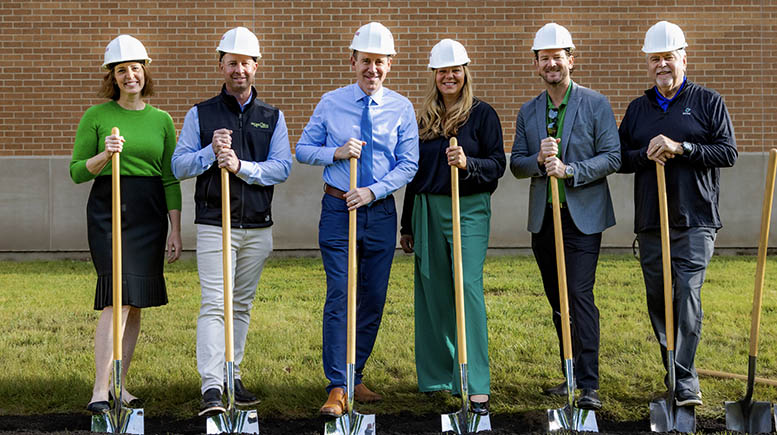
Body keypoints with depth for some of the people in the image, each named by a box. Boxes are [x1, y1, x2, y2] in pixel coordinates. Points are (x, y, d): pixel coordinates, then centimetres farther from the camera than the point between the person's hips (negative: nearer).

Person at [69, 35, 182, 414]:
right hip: (107, 210, -4)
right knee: (118, 297, -15)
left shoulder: (161, 120, 10)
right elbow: (77, 171, 3)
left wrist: (175, 230, 6)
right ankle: (99, 392, -15)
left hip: (149, 214, 4)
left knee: (135, 303, 6)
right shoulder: (96, 116, 2)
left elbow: (170, 179, 10)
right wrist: (103, 156, -16)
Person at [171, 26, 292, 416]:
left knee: (242, 305, 10)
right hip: (213, 224, -3)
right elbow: (179, 166, 2)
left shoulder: (272, 117, 10)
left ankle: (232, 375, 22)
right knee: (213, 304, -11)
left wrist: (241, 167, -16)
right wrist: (211, 152, -15)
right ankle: (211, 388, -16)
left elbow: (282, 167, -1)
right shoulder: (200, 114, 7)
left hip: (258, 227, 3)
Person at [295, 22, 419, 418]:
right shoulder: (330, 103, 2)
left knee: (374, 298, 8)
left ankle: (355, 378, 22)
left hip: (380, 211, 2)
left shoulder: (401, 108, 3)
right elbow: (303, 150, 5)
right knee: (339, 297, -9)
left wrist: (374, 191, -13)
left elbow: (408, 164, 0)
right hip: (338, 209, -2)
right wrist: (336, 153, -13)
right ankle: (337, 388, -8)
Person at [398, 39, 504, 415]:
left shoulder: (482, 114, 0)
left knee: (468, 287, -14)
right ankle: (437, 375, 19)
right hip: (427, 210, 5)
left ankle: (477, 385, -15)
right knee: (433, 292, 7)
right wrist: (407, 224, 18)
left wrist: (468, 164, -23)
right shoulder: (424, 119, 14)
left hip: (469, 210, -5)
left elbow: (498, 164, -3)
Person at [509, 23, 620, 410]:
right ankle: (571, 375, 22)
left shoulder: (596, 105, -1)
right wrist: (539, 160, -12)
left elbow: (612, 157, -6)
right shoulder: (528, 112, 12)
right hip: (543, 218, 5)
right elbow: (516, 164, 10)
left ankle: (589, 385, -12)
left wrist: (569, 170, -18)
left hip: (582, 216, -5)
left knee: (579, 295, -13)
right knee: (558, 301, 11)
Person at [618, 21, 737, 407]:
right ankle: (679, 378, 18)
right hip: (650, 224, 4)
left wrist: (681, 148, -15)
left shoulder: (708, 102, 5)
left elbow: (728, 152, -3)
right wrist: (646, 155, -8)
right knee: (658, 301, 6)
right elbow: (619, 158, 13)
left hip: (694, 221, -4)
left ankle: (684, 382, -15)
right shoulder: (638, 108, 16)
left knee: (687, 295, -15)